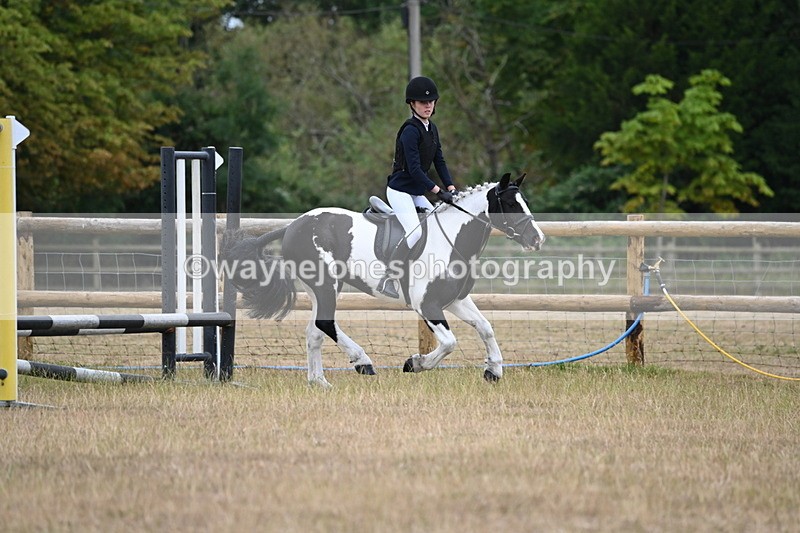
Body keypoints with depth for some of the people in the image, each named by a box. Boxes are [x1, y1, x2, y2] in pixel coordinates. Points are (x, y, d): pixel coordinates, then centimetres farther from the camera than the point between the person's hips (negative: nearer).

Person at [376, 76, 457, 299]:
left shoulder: (431, 129, 10)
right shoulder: (411, 131, -18)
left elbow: (439, 162, 11)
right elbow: (414, 169, -24)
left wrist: (451, 187, -3)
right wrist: (439, 191, -27)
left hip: (417, 193, 10)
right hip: (400, 190, -10)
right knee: (416, 232, -25)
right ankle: (387, 280, -23)